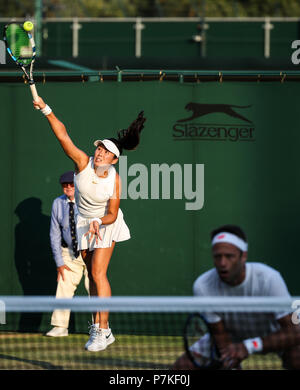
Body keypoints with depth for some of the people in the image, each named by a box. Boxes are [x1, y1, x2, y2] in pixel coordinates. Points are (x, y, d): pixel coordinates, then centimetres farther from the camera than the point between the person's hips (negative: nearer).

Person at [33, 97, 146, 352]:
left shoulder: (115, 179, -23)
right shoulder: (83, 163, -20)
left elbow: (112, 215, -18)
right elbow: (63, 135, -27)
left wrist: (99, 223, -37)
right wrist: (46, 109, -35)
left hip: (106, 223, -3)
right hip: (84, 222, 3)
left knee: (98, 271, -15)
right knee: (93, 274, 7)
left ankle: (103, 330, -15)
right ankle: (97, 327, 13)